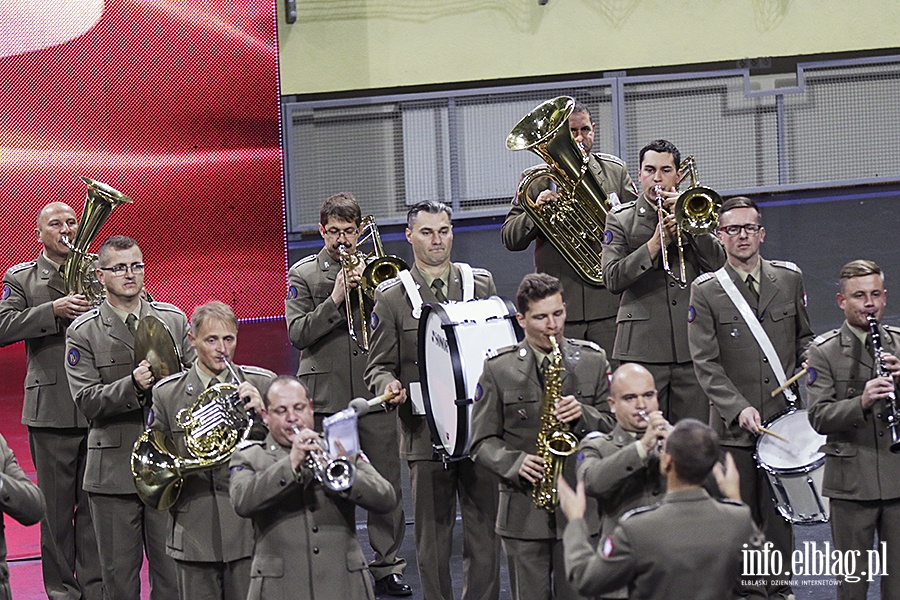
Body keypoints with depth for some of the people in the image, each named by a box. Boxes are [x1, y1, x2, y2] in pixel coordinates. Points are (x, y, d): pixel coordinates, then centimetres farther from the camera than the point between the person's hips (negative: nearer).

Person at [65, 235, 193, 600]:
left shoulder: (174, 320, 9)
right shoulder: (83, 333, 0)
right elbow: (87, 401, -8)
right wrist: (132, 386, -22)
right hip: (114, 470, -2)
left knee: (172, 571, 3)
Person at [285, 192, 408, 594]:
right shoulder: (303, 274, 6)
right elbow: (297, 333, -3)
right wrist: (335, 300, -13)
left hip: (375, 393, 2)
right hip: (326, 395, -2)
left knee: (386, 482, 2)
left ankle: (387, 564, 11)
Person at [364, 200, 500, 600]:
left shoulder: (481, 284, 11)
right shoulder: (391, 297, 4)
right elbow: (379, 366, 4)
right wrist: (389, 385, -18)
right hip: (426, 429, -2)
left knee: (484, 530, 2)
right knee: (433, 535, 3)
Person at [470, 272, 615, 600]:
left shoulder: (592, 360, 7)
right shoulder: (498, 369, 2)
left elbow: (615, 426, 7)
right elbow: (483, 442, 3)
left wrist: (583, 415, -13)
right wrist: (516, 463, -15)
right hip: (524, 510, -1)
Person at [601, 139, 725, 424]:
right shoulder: (620, 219, 10)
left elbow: (719, 265, 2)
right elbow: (613, 279, -3)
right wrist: (656, 243, -12)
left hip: (693, 346, 2)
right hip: (643, 345, -2)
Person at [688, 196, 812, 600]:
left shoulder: (790, 279, 8)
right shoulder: (706, 292, -2)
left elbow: (803, 336, 20)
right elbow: (706, 363, -7)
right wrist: (739, 408, -18)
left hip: (782, 417, 2)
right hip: (733, 427, -2)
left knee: (779, 513, 6)